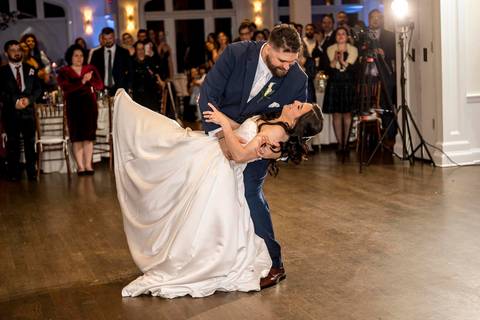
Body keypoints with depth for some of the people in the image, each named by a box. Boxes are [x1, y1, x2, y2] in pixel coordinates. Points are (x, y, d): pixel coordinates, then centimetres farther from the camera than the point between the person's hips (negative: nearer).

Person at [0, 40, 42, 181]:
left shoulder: (30, 69, 13)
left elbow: (38, 88, 8)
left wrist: (29, 99, -9)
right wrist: (14, 101, -13)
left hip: (28, 110, 2)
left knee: (30, 142, 0)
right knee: (13, 143, 2)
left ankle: (31, 172, 4)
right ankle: (14, 173, 7)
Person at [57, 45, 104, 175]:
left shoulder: (90, 69, 15)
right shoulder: (64, 72, 6)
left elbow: (100, 85, 6)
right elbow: (66, 88, -10)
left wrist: (89, 80, -11)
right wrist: (82, 82, -17)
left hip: (90, 106, 2)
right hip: (74, 107, -2)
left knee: (89, 136, -2)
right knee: (77, 137, -5)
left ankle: (88, 165, 1)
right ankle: (80, 166, -3)